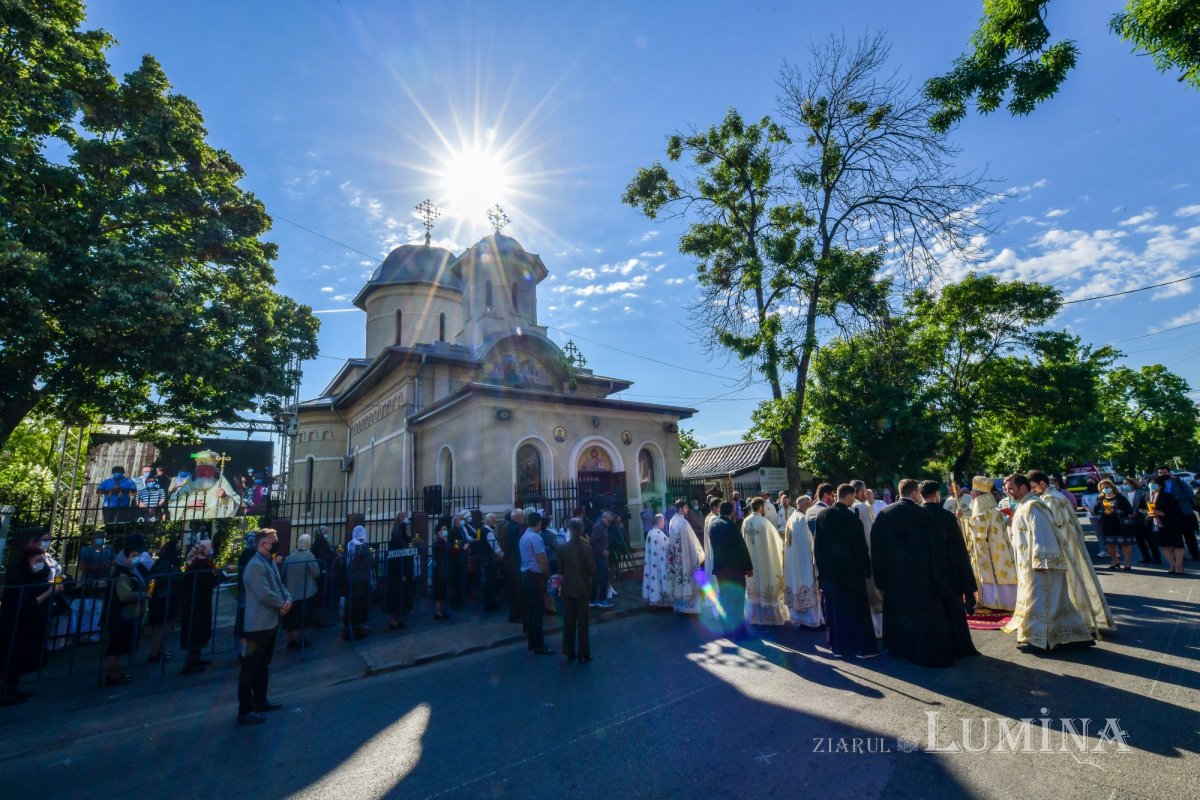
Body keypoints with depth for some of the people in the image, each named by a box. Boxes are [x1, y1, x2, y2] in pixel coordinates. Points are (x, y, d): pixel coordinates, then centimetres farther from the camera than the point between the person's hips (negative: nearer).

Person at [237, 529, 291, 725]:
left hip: (271, 621, 10)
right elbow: (265, 594, -27)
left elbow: (280, 585, 12)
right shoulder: (256, 565, -21)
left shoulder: (270, 562, 10)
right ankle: (244, 711, 10)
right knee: (250, 667, 1)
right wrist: (282, 604, -12)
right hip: (259, 624, -10)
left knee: (263, 665, 20)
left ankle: (260, 701, 33)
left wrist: (288, 600, -6)